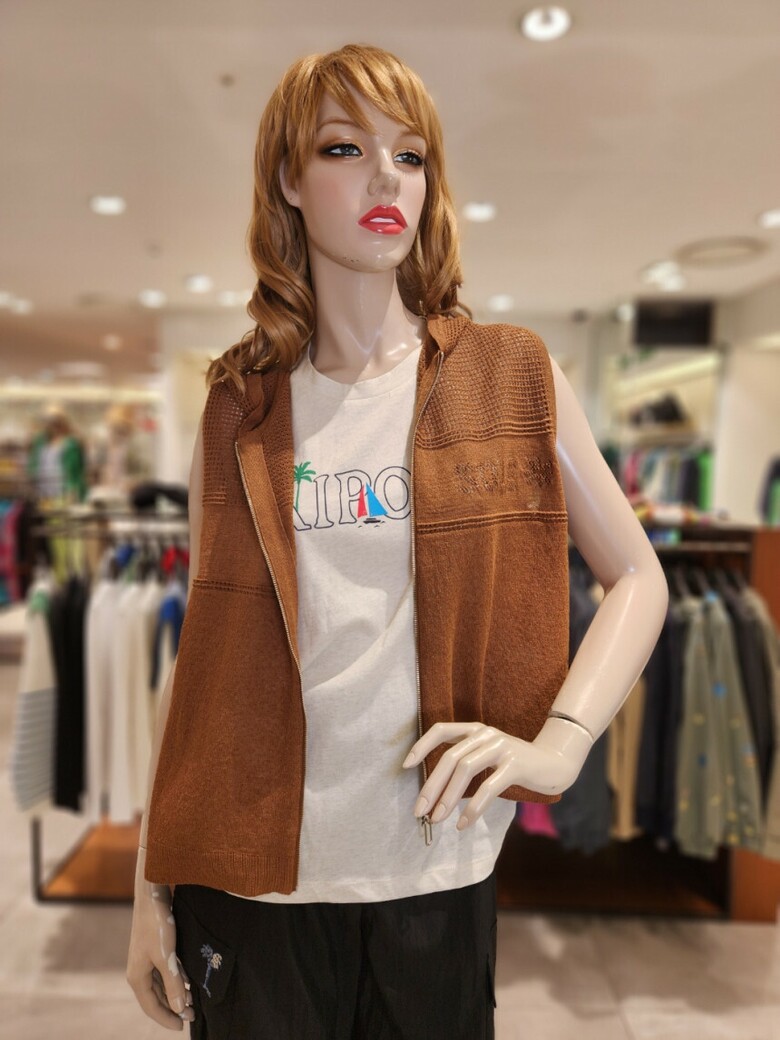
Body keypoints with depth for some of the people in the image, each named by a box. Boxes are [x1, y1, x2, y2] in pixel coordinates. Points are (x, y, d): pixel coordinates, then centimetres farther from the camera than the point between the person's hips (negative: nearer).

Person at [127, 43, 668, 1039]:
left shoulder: (510, 377, -2)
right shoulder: (240, 410, 0)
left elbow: (639, 578, 1)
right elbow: (201, 651, 2)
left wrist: (557, 743, -14)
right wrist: (149, 885, 3)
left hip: (437, 870, 0)